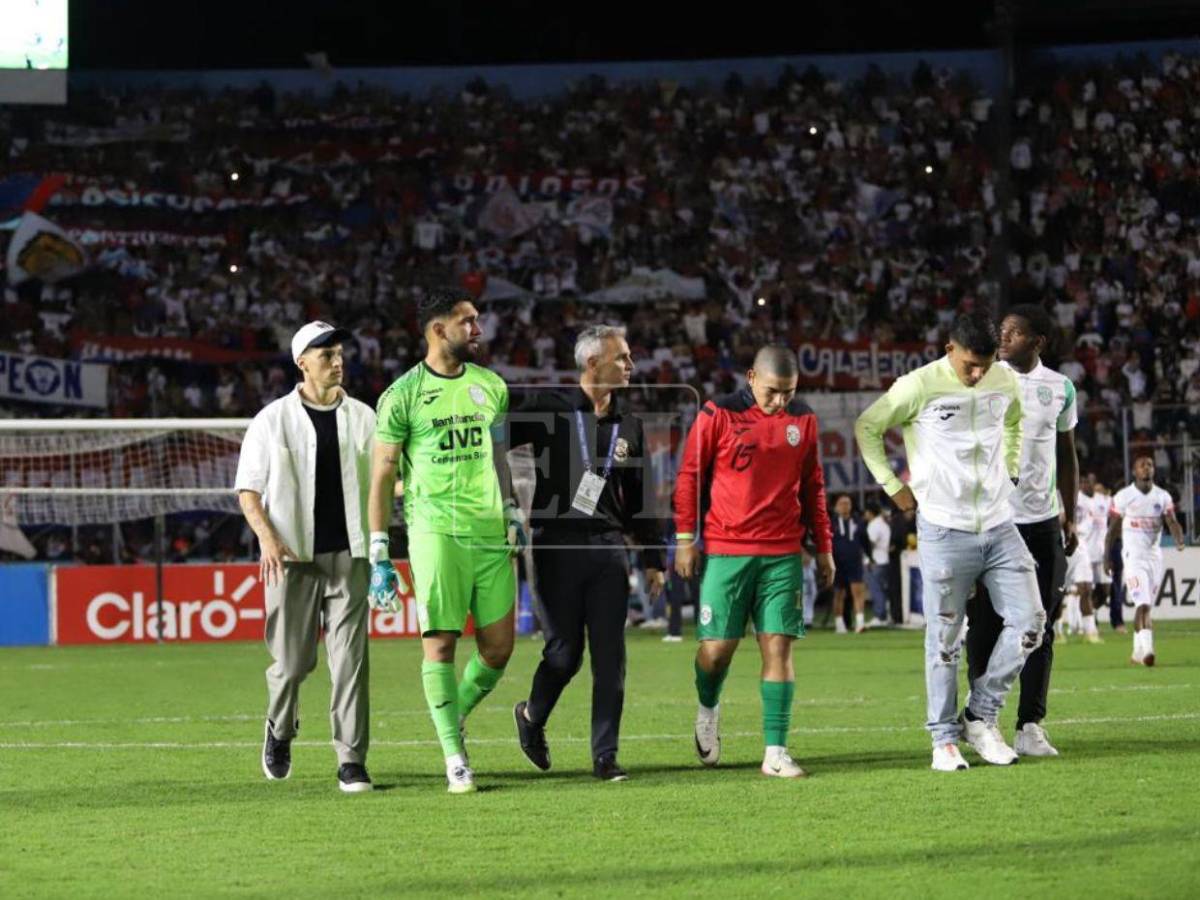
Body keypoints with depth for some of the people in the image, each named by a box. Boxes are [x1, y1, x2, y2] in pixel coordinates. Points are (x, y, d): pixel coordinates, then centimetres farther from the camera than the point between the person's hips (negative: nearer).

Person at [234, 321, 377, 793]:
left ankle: (351, 762, -5)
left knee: (350, 659, -6)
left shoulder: (362, 417, 9)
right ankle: (279, 731, 33)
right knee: (292, 661, 3)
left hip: (348, 555, 2)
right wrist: (268, 538, -14)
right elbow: (248, 490, 1)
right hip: (293, 558, -2)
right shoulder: (273, 419, 2)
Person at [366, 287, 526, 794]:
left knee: (498, 649, 2)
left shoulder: (490, 386, 12)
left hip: (491, 535, 5)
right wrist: (378, 557, -5)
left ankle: (455, 714, 28)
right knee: (440, 643, -4)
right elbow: (381, 476, -1)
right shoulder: (403, 394, -3)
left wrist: (514, 517, 18)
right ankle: (455, 758, 4)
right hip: (436, 533, -5)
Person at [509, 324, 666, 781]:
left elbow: (640, 498, 19)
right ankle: (531, 716, 26)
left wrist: (653, 559, 17)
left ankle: (605, 756, 5)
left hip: (609, 547, 4)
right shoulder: (547, 407, -2)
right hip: (558, 545, -4)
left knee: (610, 655, -1)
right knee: (565, 651, -3)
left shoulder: (629, 425, 14)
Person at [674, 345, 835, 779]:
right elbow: (690, 475, 2)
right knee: (717, 648, -3)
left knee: (778, 647, -4)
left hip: (783, 553, 3)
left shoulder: (803, 420, 8)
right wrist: (684, 538, -1)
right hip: (726, 551, -2)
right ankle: (708, 710, 30)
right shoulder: (718, 415, -4)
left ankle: (775, 752, -2)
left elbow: (813, 486, 17)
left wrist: (824, 546, 17)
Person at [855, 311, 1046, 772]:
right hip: (944, 531, -5)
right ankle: (945, 739, 9)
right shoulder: (920, 385, -10)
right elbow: (867, 427, 0)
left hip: (999, 526, 5)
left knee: (1029, 620, -3)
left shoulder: (1006, 382, 5)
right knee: (945, 639, -1)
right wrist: (893, 486, -2)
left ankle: (981, 716, 10)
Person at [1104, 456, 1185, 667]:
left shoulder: (1163, 497, 6)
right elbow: (1114, 528, 3)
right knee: (1142, 604, -18)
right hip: (1133, 555, -4)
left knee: (1146, 606, 9)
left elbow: (1172, 522, -4)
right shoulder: (1124, 496, -2)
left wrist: (1179, 539, -25)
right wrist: (1106, 556, 1)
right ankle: (1146, 649, -27)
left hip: (1154, 555, 4)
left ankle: (1138, 652, 19)